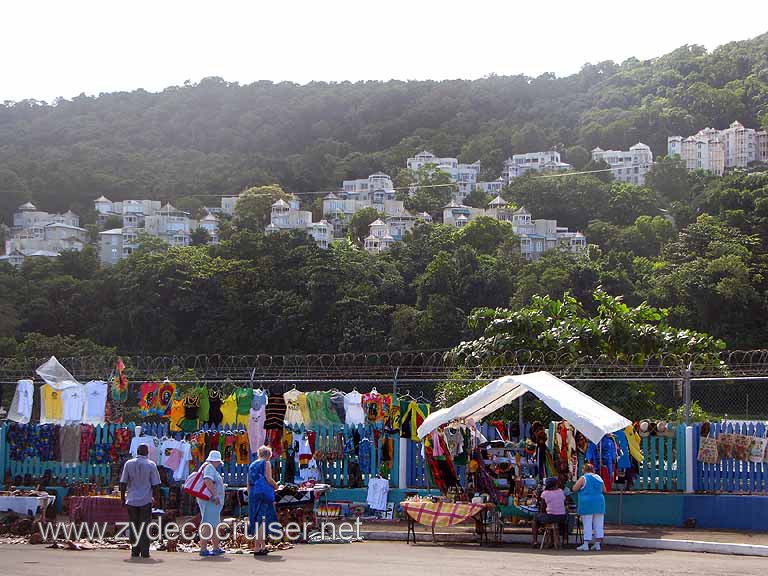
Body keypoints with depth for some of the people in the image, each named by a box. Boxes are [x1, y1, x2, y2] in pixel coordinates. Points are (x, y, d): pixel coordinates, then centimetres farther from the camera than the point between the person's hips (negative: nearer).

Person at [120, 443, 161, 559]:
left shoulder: (128, 464, 3)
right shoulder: (151, 465, -3)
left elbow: (123, 483, 2)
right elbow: (156, 485, -3)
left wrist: (122, 498, 11)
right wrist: (157, 499, 7)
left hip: (131, 501, 2)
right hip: (146, 501, -2)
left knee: (133, 527, 9)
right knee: (145, 527, 1)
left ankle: (135, 551, 8)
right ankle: (144, 552, -3)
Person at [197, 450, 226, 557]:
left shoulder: (211, 468, 20)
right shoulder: (209, 467, -11)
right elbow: (208, 481, -27)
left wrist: (220, 481, 26)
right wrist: (215, 495, -27)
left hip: (212, 501, 11)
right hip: (210, 501, -11)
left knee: (214, 525, 17)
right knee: (208, 525, -12)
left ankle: (216, 548, 25)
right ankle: (203, 549, -13)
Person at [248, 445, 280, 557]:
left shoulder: (252, 465, 19)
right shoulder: (266, 463, -1)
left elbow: (248, 483, 17)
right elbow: (269, 479, -11)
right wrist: (275, 486, 7)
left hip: (253, 494, 7)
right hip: (264, 493, -7)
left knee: (257, 521, 13)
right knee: (262, 520, -8)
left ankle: (263, 546, 18)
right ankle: (257, 548, -14)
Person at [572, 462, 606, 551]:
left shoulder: (583, 478, -6)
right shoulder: (599, 478, 9)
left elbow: (574, 489, -6)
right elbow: (604, 490, 18)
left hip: (587, 504, -4)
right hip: (599, 503, 4)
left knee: (587, 525, -2)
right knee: (598, 524, 8)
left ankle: (586, 545, -2)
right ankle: (597, 544, 9)